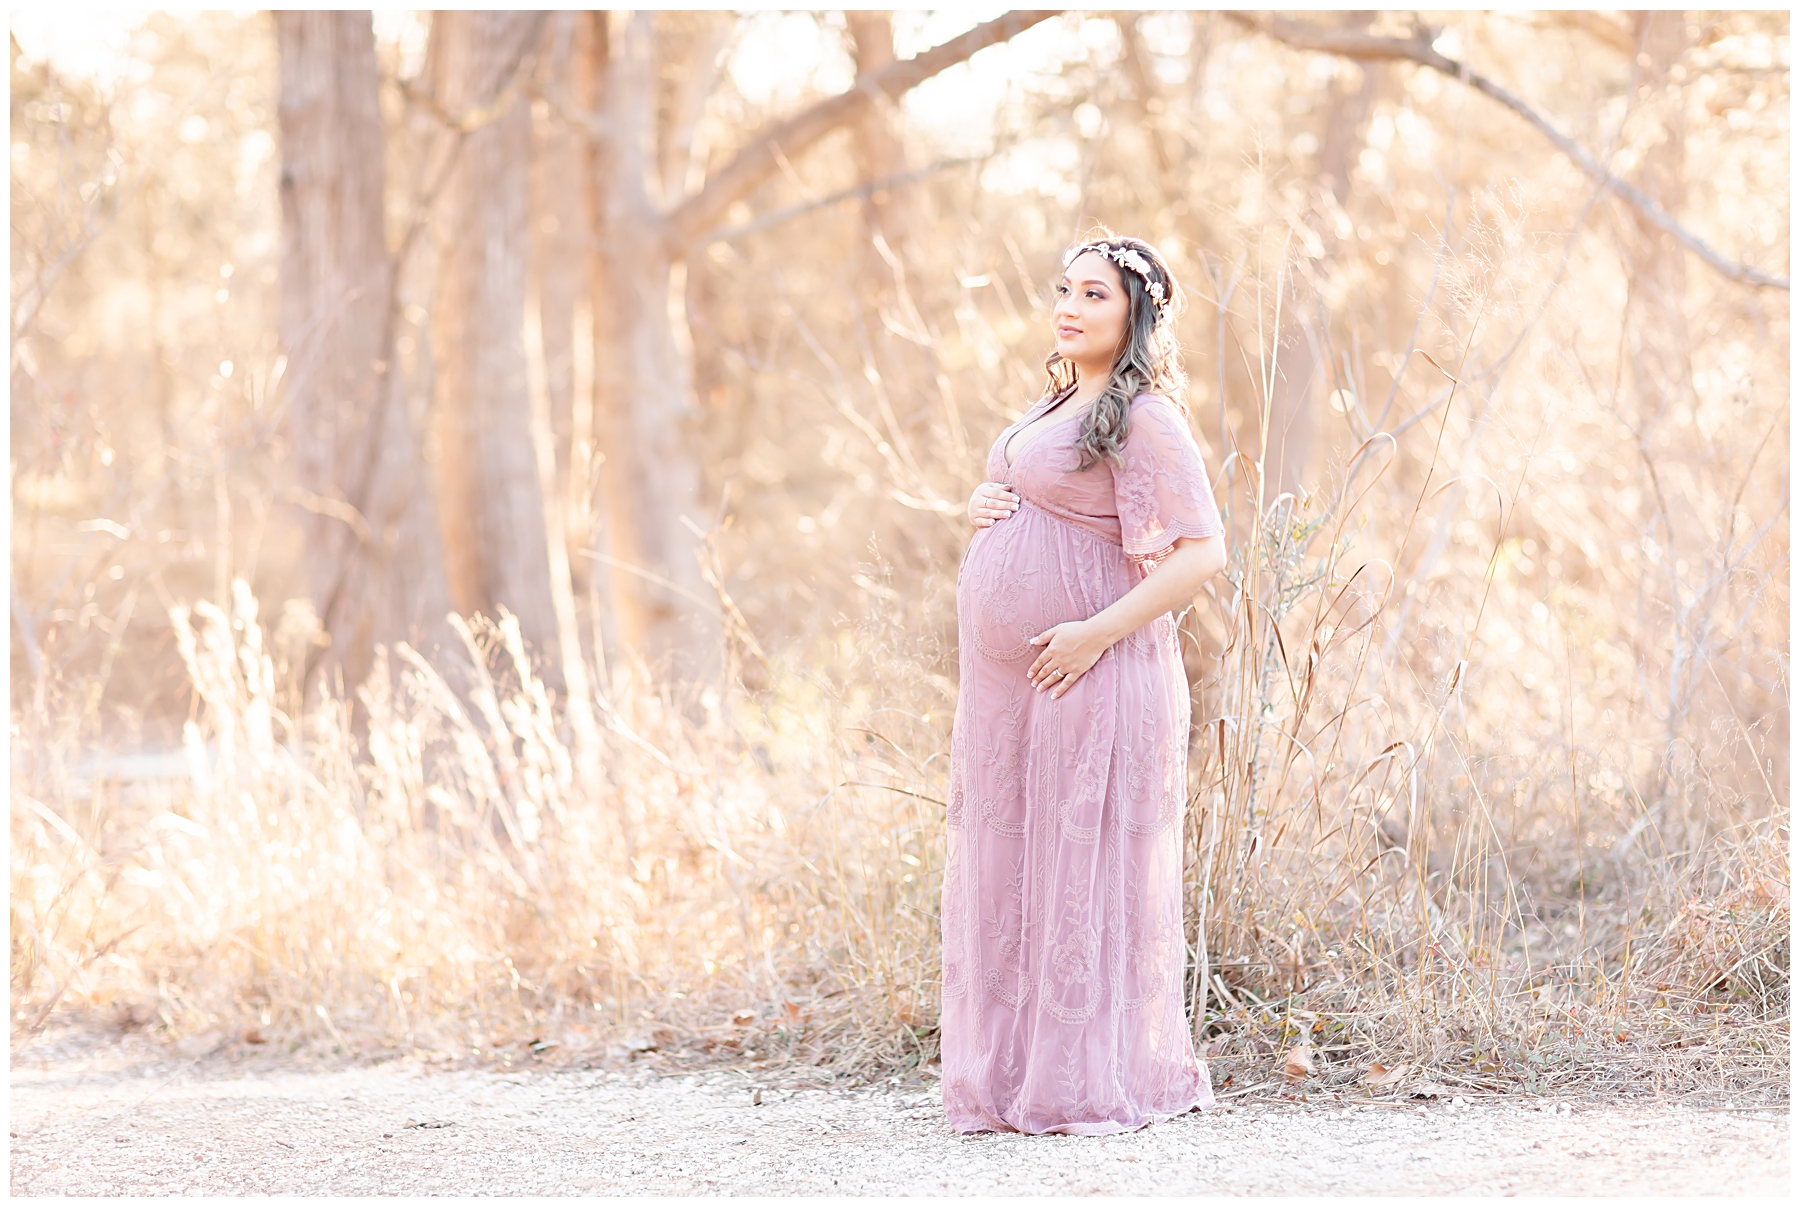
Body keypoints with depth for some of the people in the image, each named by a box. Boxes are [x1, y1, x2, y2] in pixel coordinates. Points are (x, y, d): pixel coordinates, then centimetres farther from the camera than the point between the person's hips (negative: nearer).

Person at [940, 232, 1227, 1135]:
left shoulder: (1145, 418, -9)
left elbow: (1203, 553, -16)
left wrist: (1098, 633, -20)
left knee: (1088, 865, -5)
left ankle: (1098, 1083, 2)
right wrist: (978, 508, 8)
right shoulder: (1054, 408, 18)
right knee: (1004, 866, 9)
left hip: (1089, 677, -9)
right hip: (1006, 683, 9)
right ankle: (1009, 1078, 15)